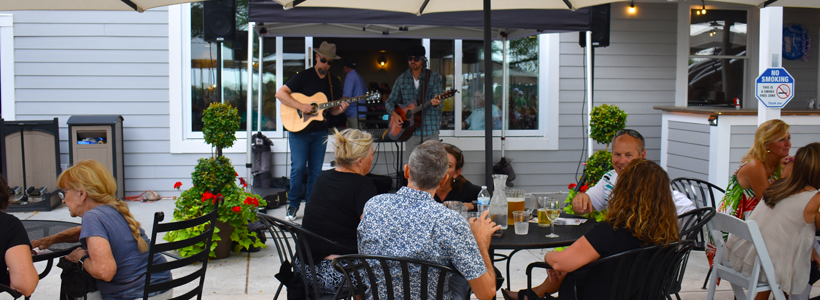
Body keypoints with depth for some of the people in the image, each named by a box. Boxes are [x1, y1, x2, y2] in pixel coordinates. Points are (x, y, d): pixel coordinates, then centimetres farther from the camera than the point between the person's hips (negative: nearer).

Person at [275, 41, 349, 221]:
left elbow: (333, 110, 13)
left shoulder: (334, 82, 10)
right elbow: (280, 93, -11)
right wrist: (301, 106, -20)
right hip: (298, 129, -4)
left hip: (320, 132, 4)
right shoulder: (304, 76, -4)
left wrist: (341, 109, -11)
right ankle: (293, 204, 7)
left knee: (316, 170, 6)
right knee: (298, 167, -9)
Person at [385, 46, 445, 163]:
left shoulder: (435, 77, 0)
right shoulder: (402, 79, 7)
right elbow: (390, 101, 10)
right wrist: (394, 114, -10)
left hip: (431, 128, -2)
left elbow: (439, 101, -9)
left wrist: (436, 102, -33)